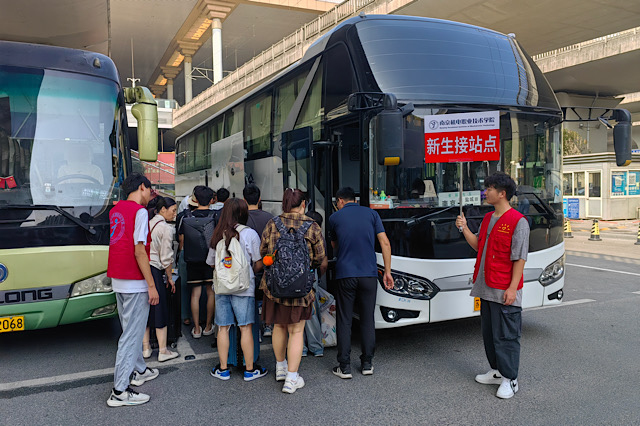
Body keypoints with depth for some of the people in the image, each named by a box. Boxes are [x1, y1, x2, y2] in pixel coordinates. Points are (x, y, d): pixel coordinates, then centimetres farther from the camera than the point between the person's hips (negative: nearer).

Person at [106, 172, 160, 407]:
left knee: (130, 328, 21)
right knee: (132, 334, -3)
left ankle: (139, 370, 37)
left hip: (117, 280, 9)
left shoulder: (115, 209, 10)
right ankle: (120, 391, 1)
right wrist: (151, 285, -16)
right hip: (134, 282, -9)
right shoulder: (140, 212, -14)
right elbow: (139, 251, -18)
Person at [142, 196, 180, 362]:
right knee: (160, 311, 2)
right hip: (154, 271, -7)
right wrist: (170, 278, 1)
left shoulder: (148, 223, 12)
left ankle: (146, 348, 23)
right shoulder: (166, 228, -9)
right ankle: (163, 351, 9)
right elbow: (166, 258, -10)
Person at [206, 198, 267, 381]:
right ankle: (250, 369, 13)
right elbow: (259, 263, -5)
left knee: (223, 328, 9)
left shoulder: (218, 235, 2)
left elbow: (211, 263, 10)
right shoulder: (250, 234, -7)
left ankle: (223, 369, 19)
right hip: (243, 288, -3)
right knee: (245, 328, 4)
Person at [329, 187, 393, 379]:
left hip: (345, 274, -1)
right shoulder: (371, 214, 7)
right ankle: (367, 363, 18)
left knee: (344, 320, 6)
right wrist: (387, 272, 5)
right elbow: (385, 243, 1)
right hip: (369, 274, 2)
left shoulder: (335, 217, 5)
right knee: (368, 319, 12)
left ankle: (344, 367, 8)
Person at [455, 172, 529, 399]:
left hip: (504, 291, -8)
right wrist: (464, 229, 5)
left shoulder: (518, 221, -13)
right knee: (489, 333, 17)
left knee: (506, 335, 1)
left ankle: (510, 379, 13)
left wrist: (512, 287, -18)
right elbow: (478, 246, 18)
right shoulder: (488, 218, 12)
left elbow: (519, 258, -15)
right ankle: (496, 371, 31)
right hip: (486, 288, 9)